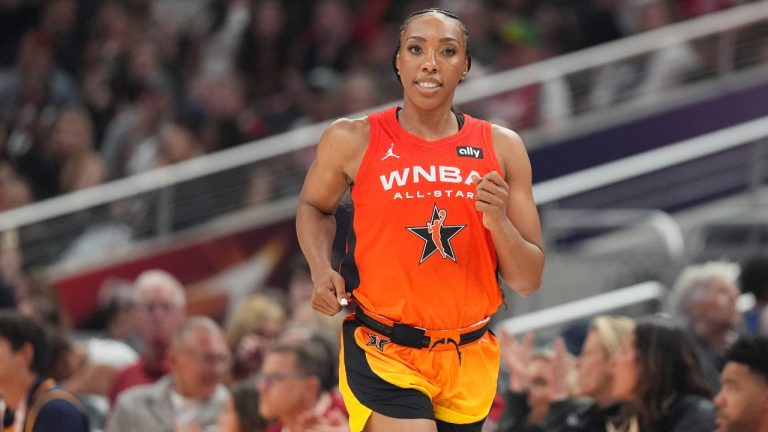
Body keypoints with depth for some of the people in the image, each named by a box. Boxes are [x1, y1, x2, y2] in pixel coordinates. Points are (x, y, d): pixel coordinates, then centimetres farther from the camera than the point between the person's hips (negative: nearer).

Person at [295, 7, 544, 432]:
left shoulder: (501, 147, 1)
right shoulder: (353, 141, -4)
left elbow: (528, 281, 2)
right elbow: (314, 207, 17)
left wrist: (499, 222, -17)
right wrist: (322, 270, -2)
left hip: (467, 361, 3)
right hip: (383, 355, -3)